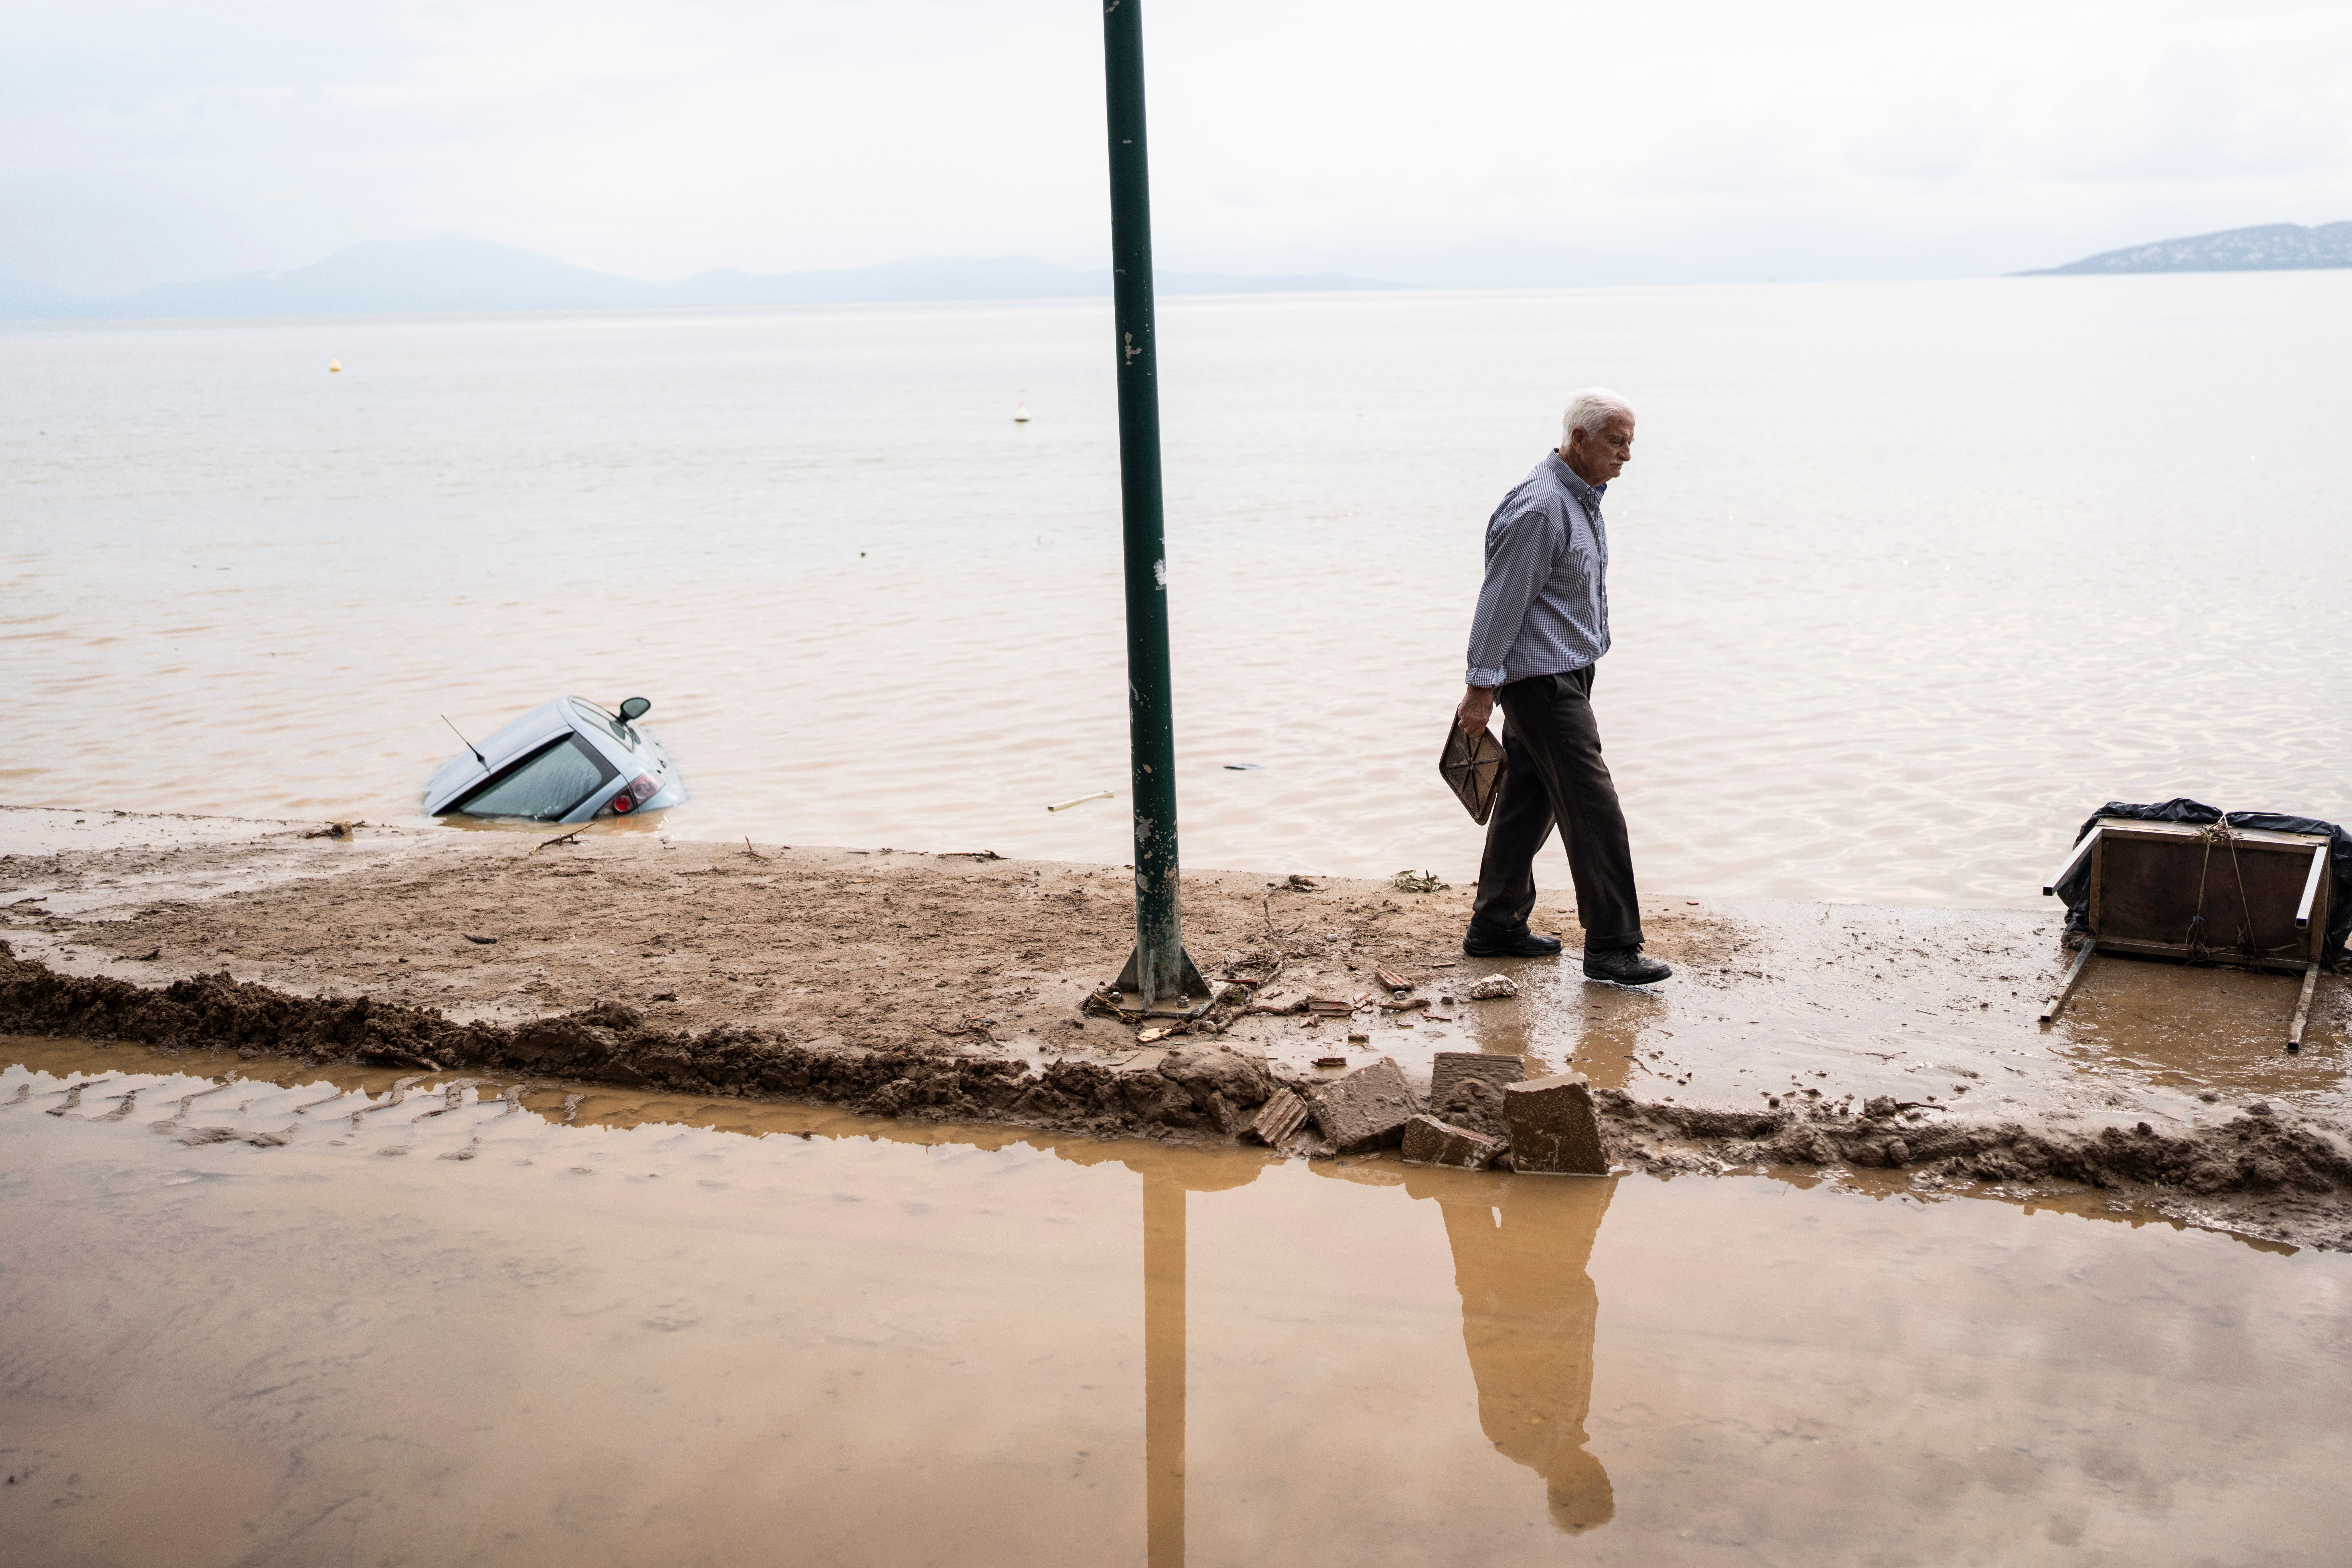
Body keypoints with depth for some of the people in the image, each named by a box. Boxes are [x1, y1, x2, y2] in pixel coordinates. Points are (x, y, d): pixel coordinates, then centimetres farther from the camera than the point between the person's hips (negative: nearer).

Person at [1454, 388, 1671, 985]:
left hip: (1565, 674, 10)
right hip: (1541, 682, -10)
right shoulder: (1538, 509, -20)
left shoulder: (1582, 498, 13)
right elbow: (1502, 601, -20)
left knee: (1529, 801, 14)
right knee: (1593, 809, -8)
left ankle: (1496, 926, 23)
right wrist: (1480, 689, -19)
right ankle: (1611, 947, -3)